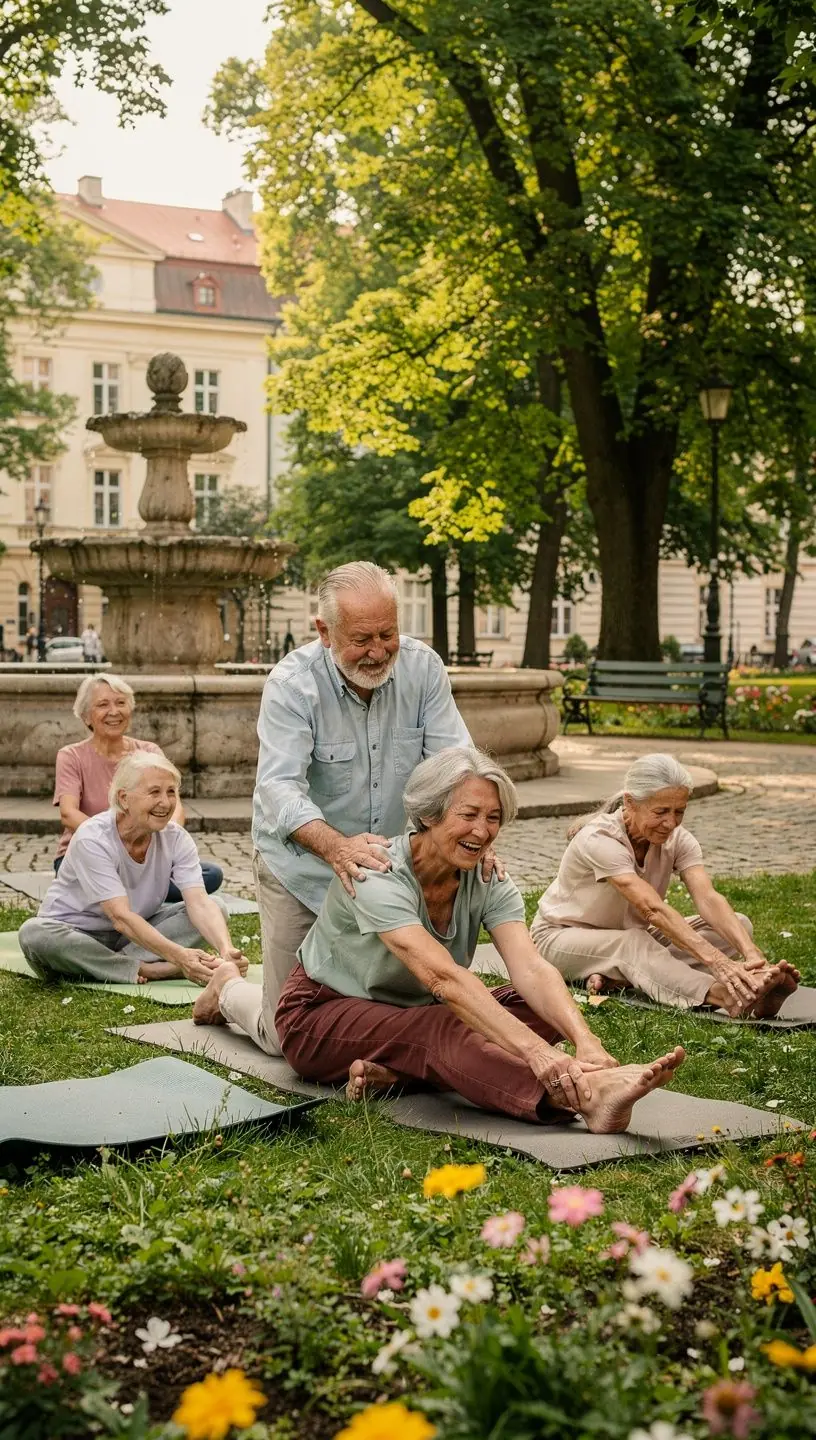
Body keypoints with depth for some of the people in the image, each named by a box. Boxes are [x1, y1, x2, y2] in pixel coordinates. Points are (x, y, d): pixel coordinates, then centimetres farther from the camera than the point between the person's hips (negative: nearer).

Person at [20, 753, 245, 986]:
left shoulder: (177, 839, -11)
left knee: (217, 908, -14)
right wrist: (179, 956, -47)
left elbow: (199, 902, -23)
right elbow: (121, 917, -34)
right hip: (75, 935, -4)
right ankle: (148, 970, -30)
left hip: (138, 931, 4)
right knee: (34, 934, -37)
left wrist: (226, 950, -44)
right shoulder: (92, 840, -26)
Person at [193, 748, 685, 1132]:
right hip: (323, 1015, -6)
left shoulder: (490, 882, -11)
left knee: (539, 1007, -20)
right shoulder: (377, 874, -29)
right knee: (442, 1029, -39)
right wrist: (533, 1050, -57)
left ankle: (395, 1072, -29)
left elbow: (532, 969, -28)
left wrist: (587, 1042, -47)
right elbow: (443, 976, -45)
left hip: (410, 1017, 7)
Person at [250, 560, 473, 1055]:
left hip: (388, 863, 4)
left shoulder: (423, 667, -11)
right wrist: (337, 847, -52)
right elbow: (280, 787, -32)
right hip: (303, 863, -3)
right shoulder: (292, 683, -22)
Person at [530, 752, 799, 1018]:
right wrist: (716, 960, -52)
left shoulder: (678, 839, -12)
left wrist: (752, 953, -46)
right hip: (563, 937, -6)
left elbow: (708, 898, -28)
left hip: (632, 935, 6)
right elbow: (653, 909, -42)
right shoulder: (599, 840, -30)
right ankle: (727, 997, -62)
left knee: (738, 924, -13)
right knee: (633, 944, -40)